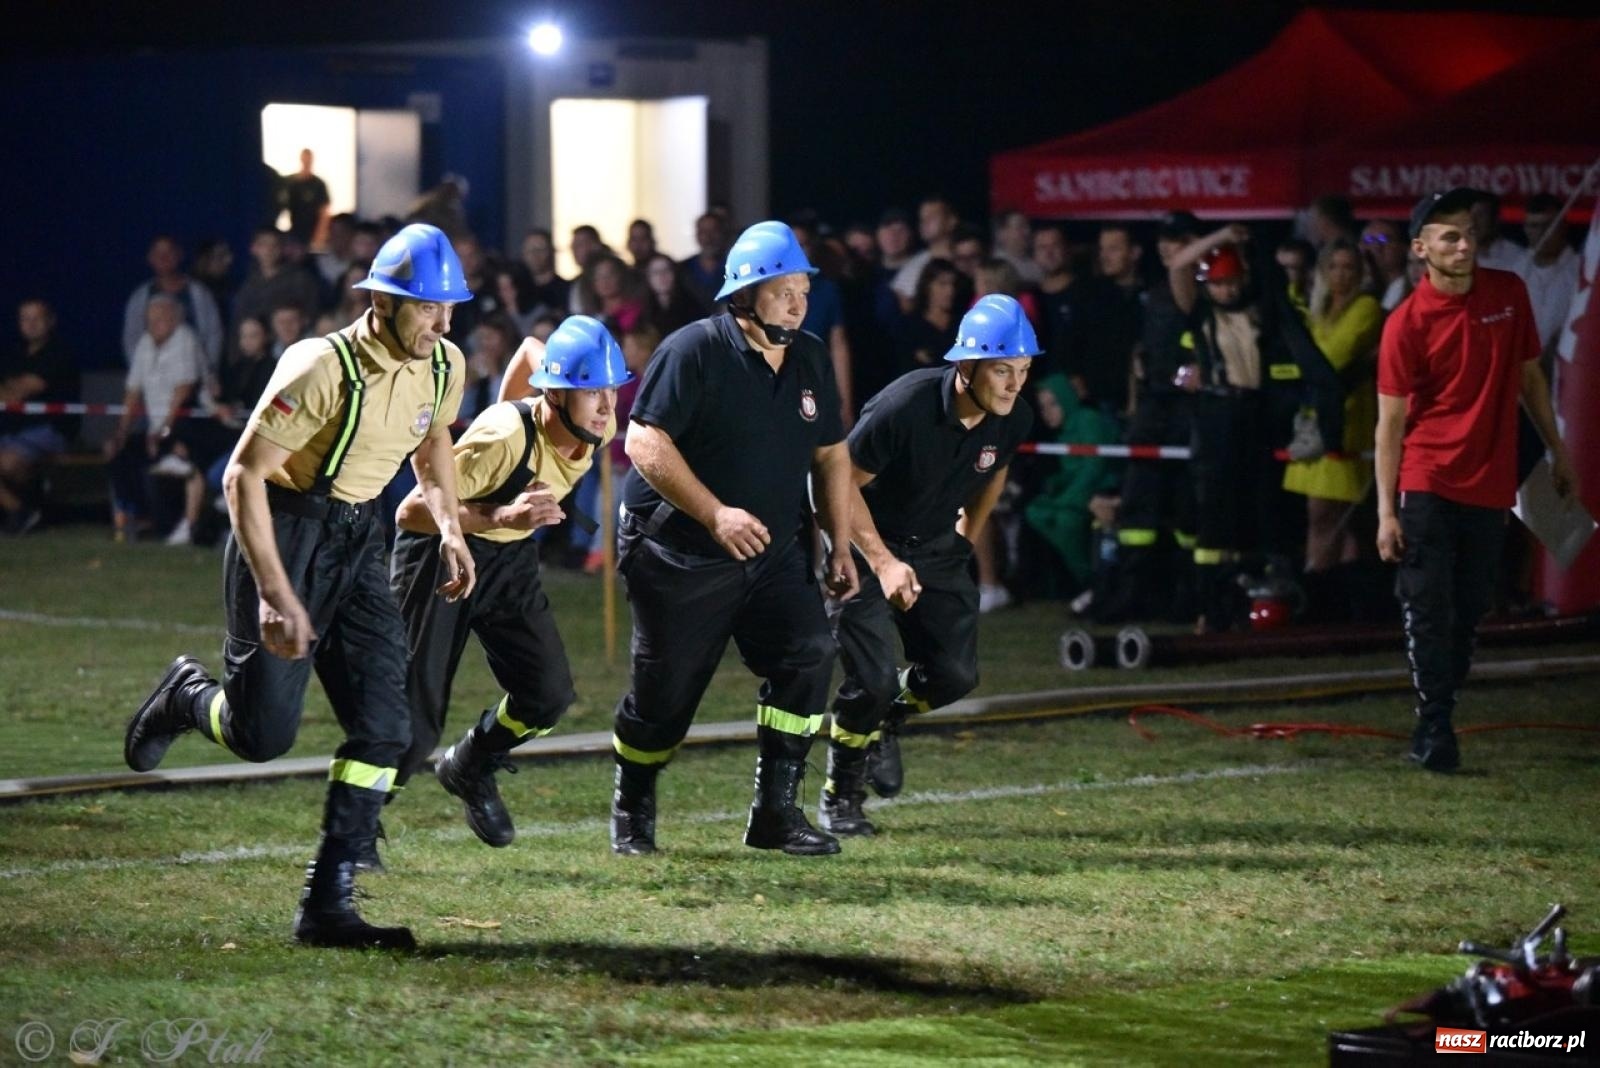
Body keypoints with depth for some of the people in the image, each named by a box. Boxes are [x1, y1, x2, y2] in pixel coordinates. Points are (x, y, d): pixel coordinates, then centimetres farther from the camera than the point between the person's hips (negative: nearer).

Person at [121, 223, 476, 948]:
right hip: (282, 532, -6)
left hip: (357, 538, 6)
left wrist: (450, 527, 7)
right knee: (263, 734, -5)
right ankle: (187, 697, 30)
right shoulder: (323, 370, -25)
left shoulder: (444, 367, -3)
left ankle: (327, 904, 0)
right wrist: (277, 596, -25)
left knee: (384, 728, -5)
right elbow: (243, 477, -21)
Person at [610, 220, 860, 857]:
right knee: (667, 691, 1)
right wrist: (715, 514, -28)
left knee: (808, 654, -16)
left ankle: (776, 811, -8)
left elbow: (830, 454, 15)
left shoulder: (810, 358, 7)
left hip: (774, 552, 5)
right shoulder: (695, 351, -14)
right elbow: (645, 444, -21)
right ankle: (632, 809, 27)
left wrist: (840, 545, 8)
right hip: (679, 554, -5)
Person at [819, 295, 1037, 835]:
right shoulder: (906, 406, -32)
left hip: (937, 547, 5)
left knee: (955, 675, -3)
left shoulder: (1012, 420, -14)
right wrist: (883, 563, -26)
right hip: (867, 543, -5)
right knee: (871, 681, -13)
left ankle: (885, 722, 30)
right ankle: (840, 798, 9)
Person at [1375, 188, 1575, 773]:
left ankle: (1435, 723, 18)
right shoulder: (1406, 323, -9)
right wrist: (1386, 511, -11)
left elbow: (1530, 376, 16)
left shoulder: (1509, 294, 3)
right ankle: (1435, 727, -3)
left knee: (1468, 611, 8)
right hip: (1427, 487, -4)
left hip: (1491, 486, 4)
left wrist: (1557, 450, 16)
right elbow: (1391, 422, -8)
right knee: (1428, 610, -7)